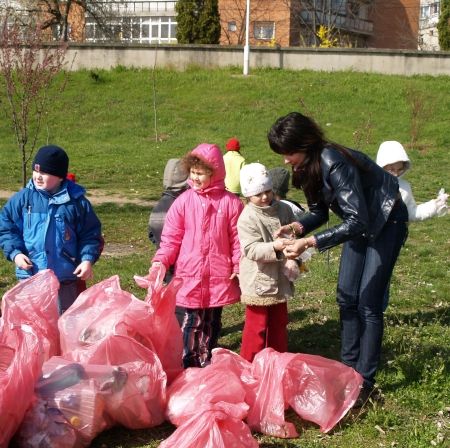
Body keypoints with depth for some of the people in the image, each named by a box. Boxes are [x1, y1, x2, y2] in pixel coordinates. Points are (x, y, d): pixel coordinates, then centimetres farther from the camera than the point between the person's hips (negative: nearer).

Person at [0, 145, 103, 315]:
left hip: (67, 277, -1)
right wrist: (14, 252, -9)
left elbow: (91, 234, 1)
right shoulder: (22, 198, -1)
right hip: (30, 276, 1)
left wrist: (88, 259, -11)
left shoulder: (77, 202, -4)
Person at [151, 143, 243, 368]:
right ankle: (187, 365, 12)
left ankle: (206, 363, 29)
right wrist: (160, 261, -14)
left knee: (212, 322, 15)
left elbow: (237, 238, 0)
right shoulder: (183, 201, -3)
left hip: (219, 276, 1)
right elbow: (171, 238, -2)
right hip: (190, 275, -1)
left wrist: (238, 267, -4)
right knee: (191, 322, 2)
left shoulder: (230, 202, -3)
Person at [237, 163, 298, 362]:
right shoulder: (247, 218, -15)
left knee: (279, 323, 18)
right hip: (258, 281, -6)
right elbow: (251, 249, -21)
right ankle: (250, 364, 13)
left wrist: (293, 258, -8)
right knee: (257, 326, 1)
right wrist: (274, 246, -36)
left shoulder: (283, 210, 2)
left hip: (280, 279, 6)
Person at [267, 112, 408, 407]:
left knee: (368, 303, -8)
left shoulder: (335, 163, -34)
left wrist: (310, 242, -39)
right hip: (360, 223, 8)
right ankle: (349, 368, 19)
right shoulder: (307, 166, -7)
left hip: (386, 221, -8)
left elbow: (356, 222, -36)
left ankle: (366, 382, 0)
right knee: (347, 298, 8)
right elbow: (319, 212, 2)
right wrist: (298, 227, -18)